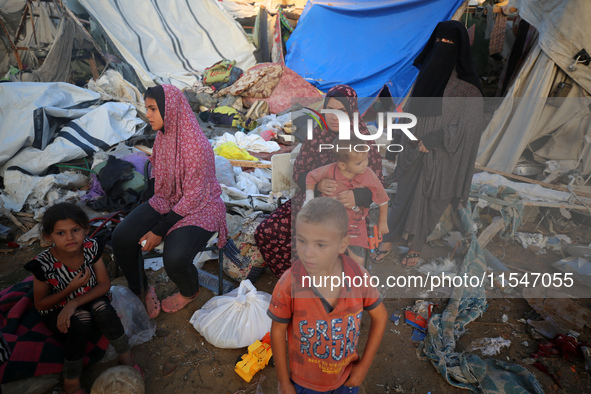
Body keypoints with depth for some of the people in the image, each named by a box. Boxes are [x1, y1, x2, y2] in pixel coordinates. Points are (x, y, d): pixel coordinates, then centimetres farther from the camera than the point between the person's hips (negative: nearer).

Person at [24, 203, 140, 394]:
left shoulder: (91, 248, -18)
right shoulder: (44, 265, -24)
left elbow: (105, 284, -14)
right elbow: (40, 304, -12)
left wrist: (74, 302, -28)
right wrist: (71, 289, -27)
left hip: (90, 300, 2)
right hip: (57, 310, -2)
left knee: (101, 308, -31)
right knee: (80, 322, -33)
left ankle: (126, 356, -11)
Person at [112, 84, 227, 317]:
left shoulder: (196, 146, -25)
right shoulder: (163, 136, 1)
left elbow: (194, 197, -22)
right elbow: (157, 176, 12)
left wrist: (159, 231, -19)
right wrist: (147, 221, 5)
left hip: (198, 208, -7)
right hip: (166, 201, 7)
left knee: (174, 259, -28)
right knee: (121, 238, -11)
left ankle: (190, 292, 11)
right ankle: (141, 290, 16)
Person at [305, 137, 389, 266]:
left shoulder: (369, 176, -13)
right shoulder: (329, 171, -17)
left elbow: (383, 199, 2)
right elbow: (311, 176, 4)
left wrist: (382, 222, 13)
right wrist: (309, 198, -4)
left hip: (355, 225, 0)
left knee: (358, 263, -3)